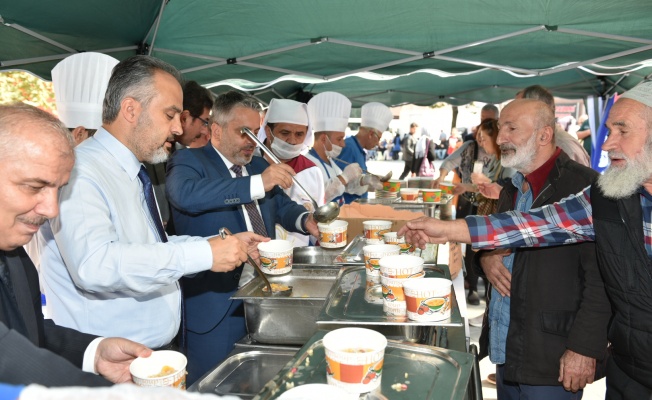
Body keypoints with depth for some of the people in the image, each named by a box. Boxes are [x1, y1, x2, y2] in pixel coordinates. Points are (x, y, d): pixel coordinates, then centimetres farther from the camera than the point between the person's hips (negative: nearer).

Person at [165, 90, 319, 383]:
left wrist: (306, 220, -6)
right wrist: (257, 183, -35)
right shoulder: (189, 161, -9)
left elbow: (282, 206, 17)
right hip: (216, 303, -6)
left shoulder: (259, 166, 14)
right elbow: (186, 194, -30)